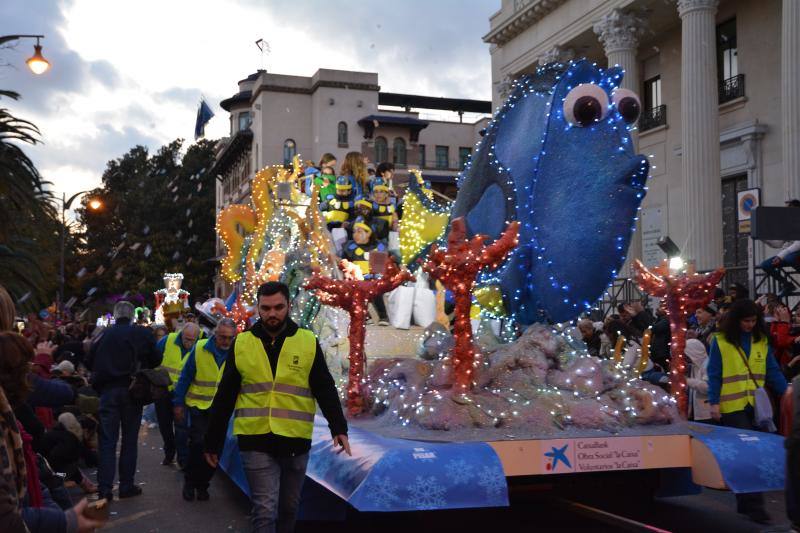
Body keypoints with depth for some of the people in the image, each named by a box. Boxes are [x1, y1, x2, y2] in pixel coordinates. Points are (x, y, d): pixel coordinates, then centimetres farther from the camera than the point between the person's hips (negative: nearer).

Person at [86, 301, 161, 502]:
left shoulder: (105, 335, 0)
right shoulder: (142, 334, -4)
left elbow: (90, 362, 4)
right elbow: (156, 359, 1)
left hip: (108, 390, 1)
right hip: (131, 390, -1)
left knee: (107, 440, 4)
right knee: (130, 440, 10)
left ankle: (105, 488, -1)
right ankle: (126, 485, 11)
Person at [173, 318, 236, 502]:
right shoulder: (200, 349, -9)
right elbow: (185, 377, -1)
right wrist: (179, 404, 0)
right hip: (199, 405, -2)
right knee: (198, 443, -11)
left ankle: (202, 484, 24)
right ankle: (190, 480, 11)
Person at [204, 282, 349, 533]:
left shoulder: (308, 342, 0)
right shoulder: (242, 344, 1)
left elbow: (325, 390, 0)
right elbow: (224, 398, 5)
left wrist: (338, 427, -13)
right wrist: (213, 442, 6)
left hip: (296, 442, 1)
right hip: (256, 442, -1)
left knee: (288, 508, 15)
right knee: (265, 510, -5)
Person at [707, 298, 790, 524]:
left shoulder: (762, 341, 8)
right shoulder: (720, 342, -3)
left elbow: (772, 372, 8)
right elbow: (714, 375, -4)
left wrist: (786, 391, -5)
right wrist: (714, 402, -10)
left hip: (757, 406, 4)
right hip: (732, 406, -4)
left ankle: (745, 503, 20)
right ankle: (754, 506, -6)